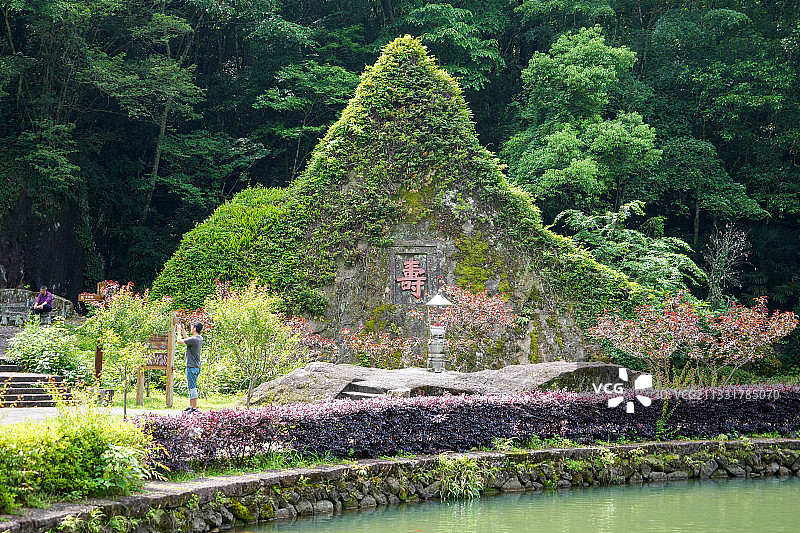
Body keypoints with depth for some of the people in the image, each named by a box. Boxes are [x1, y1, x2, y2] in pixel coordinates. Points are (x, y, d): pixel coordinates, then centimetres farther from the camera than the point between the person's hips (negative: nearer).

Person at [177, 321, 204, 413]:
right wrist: (183, 330, 29)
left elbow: (180, 341, -8)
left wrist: (179, 331, 7)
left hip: (192, 367, -10)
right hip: (196, 367, 10)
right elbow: (187, 339, 29)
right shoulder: (200, 339, 10)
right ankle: (191, 406, 22)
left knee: (192, 388, -8)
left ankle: (194, 408, -8)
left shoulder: (194, 339, -19)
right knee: (191, 388, 17)